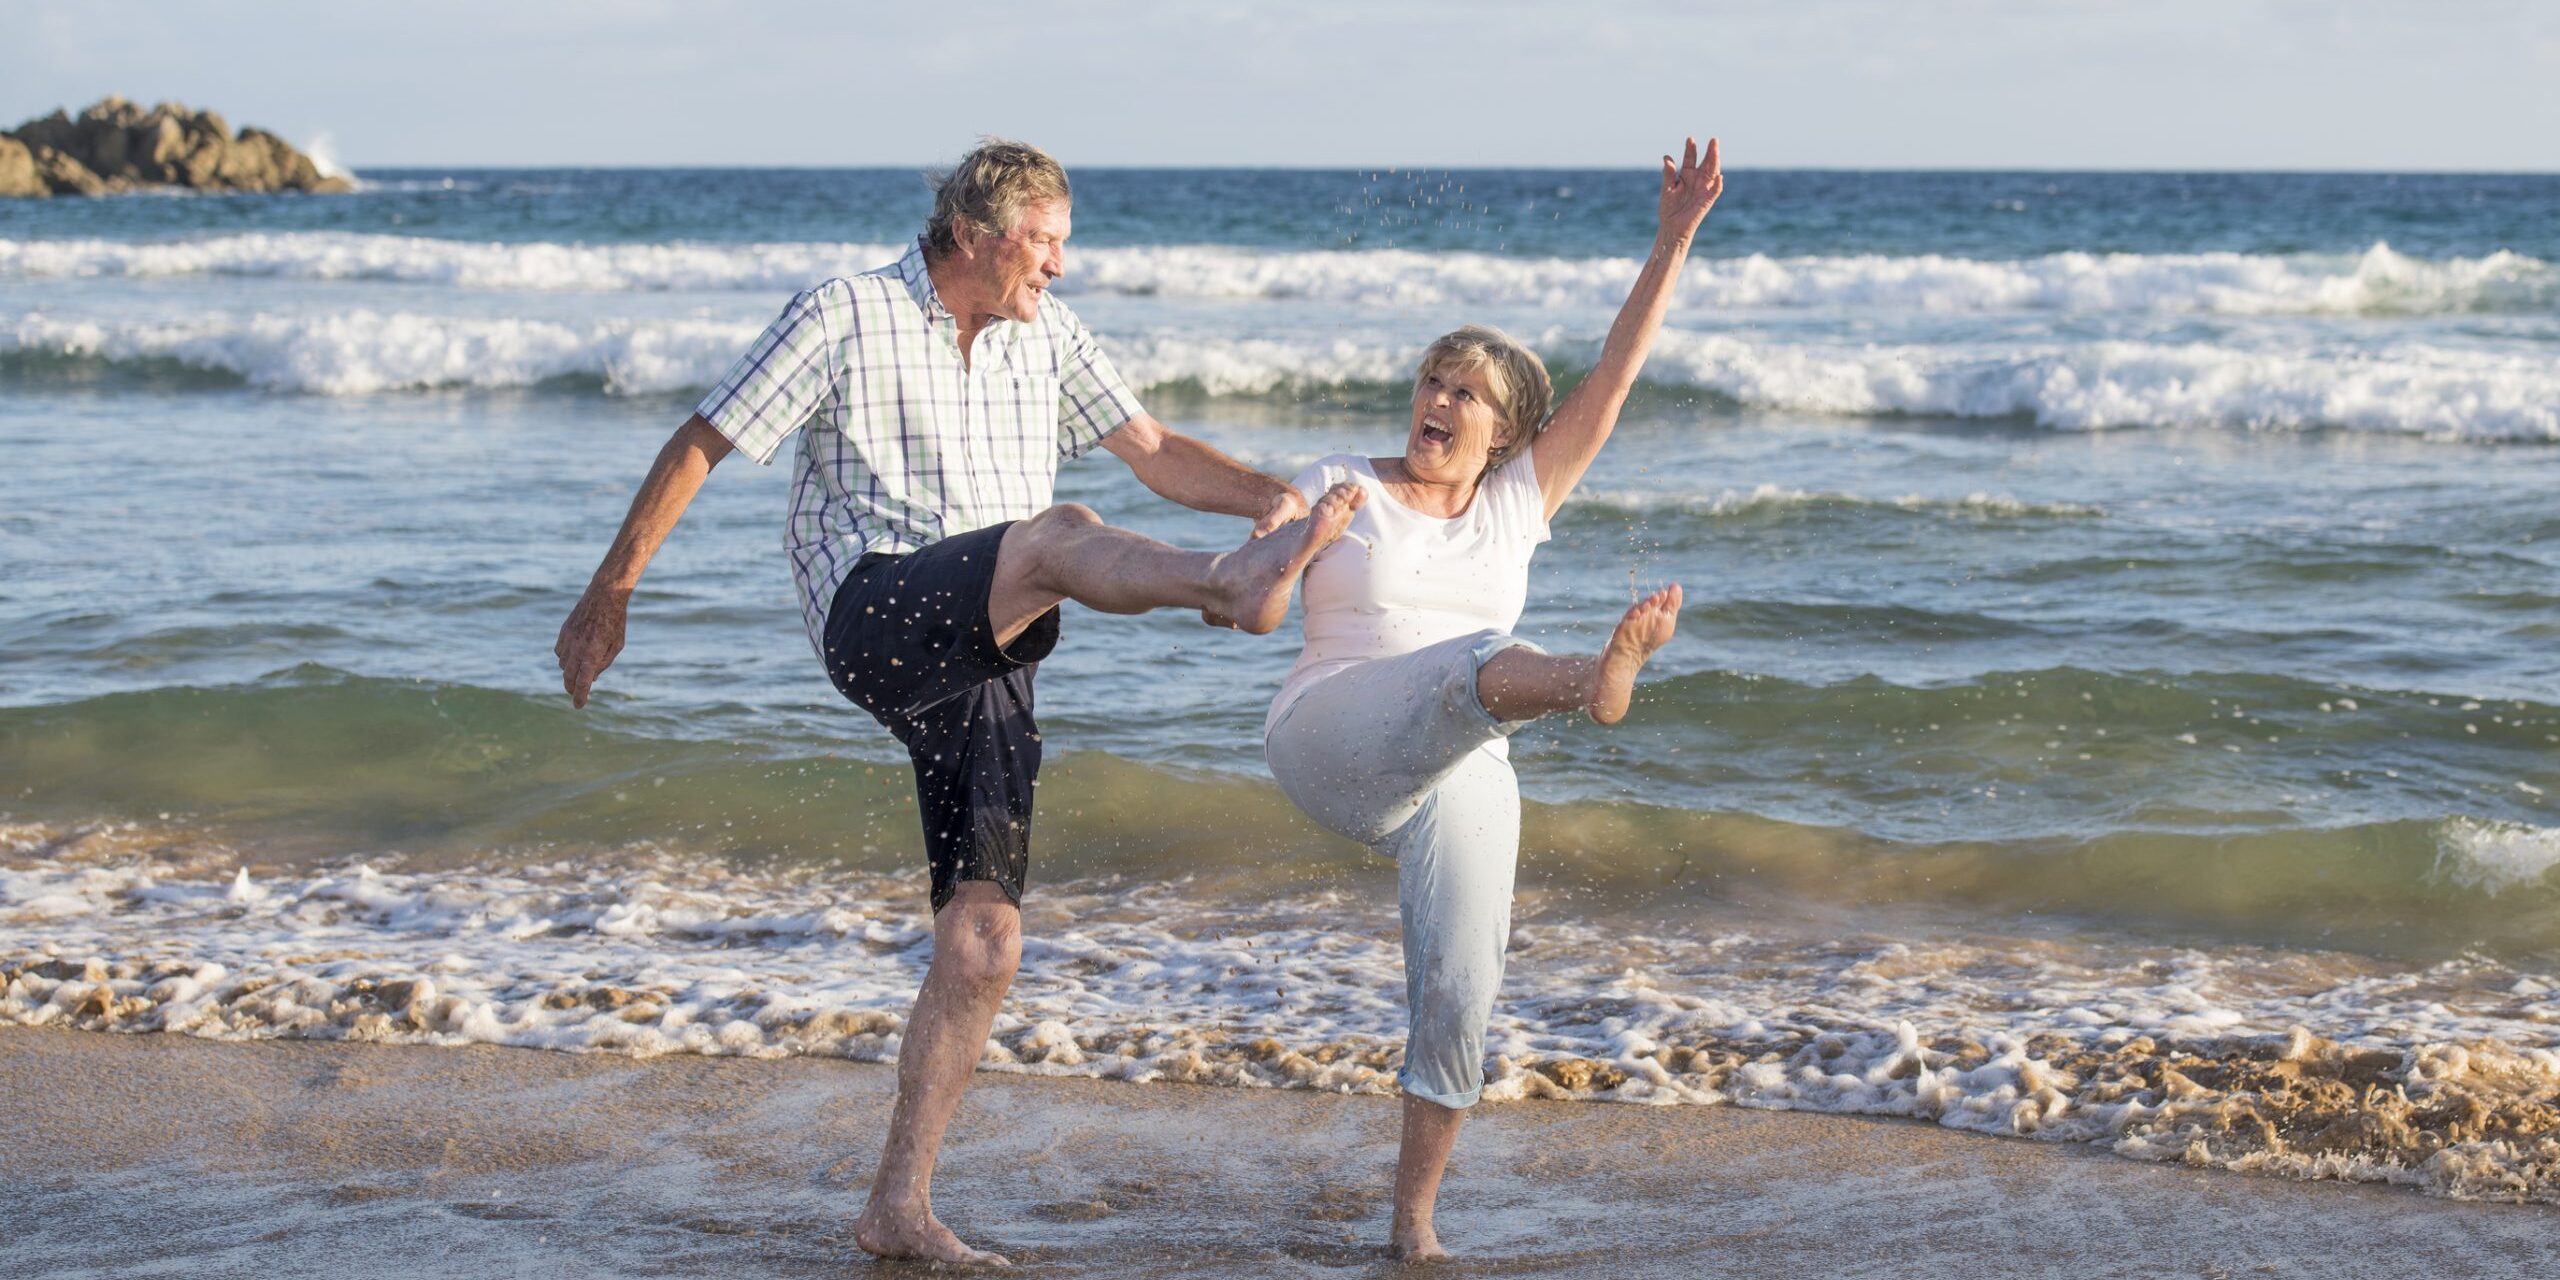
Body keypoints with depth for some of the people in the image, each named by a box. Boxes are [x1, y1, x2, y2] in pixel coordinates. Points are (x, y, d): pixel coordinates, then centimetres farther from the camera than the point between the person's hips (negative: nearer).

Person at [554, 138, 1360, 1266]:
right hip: (874, 614, -5)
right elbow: (701, 445, 2)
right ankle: (1232, 587, -60)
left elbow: (1154, 450, 14)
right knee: (1061, 535, -32)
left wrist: (1277, 499, -3)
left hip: (986, 666, 5)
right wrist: (610, 594, 0)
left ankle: (899, 1207, 4)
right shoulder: (845, 317, 0)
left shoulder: (1045, 334, 16)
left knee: (983, 944, -2)